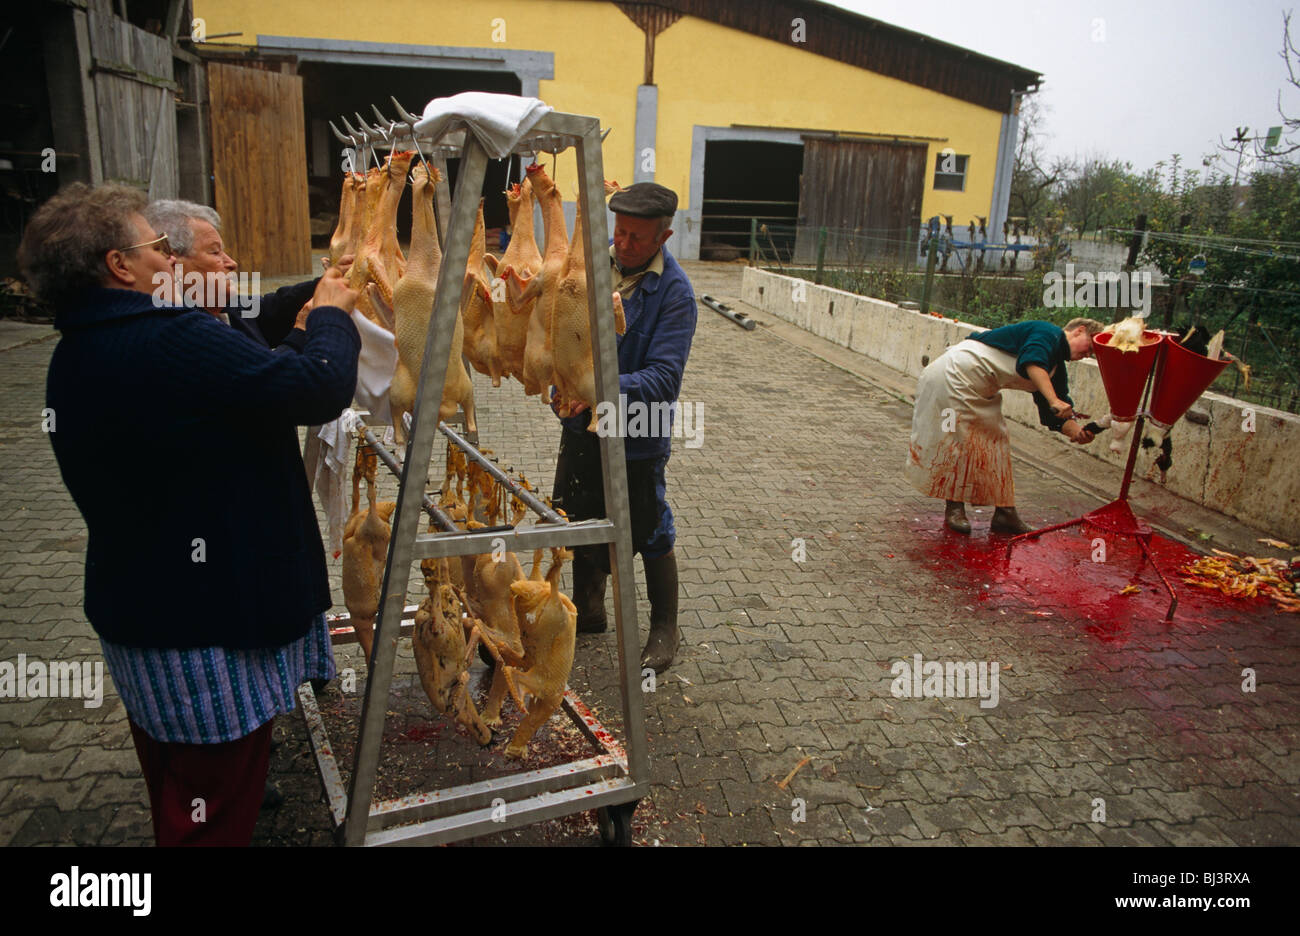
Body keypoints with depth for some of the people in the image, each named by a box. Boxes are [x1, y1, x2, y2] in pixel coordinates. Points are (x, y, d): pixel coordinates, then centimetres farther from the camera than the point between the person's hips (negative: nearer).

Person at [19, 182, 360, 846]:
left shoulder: (72, 359, 6)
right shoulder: (174, 343, -27)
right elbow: (322, 388, -27)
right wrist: (331, 313, -9)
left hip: (131, 610, 10)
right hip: (208, 627, -9)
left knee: (173, 793, 28)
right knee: (212, 817, 9)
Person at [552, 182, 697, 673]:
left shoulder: (674, 293, -18)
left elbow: (664, 378, -25)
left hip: (637, 434, -6)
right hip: (581, 425, 6)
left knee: (650, 537, 8)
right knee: (578, 522, 20)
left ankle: (665, 627, 31)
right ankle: (588, 609, 43)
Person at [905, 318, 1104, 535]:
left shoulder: (1056, 368, 15)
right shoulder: (1049, 333, -11)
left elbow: (1056, 415, 9)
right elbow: (1032, 362, -33)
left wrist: (1076, 432, -11)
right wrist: (1054, 400, -41)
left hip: (980, 393, 11)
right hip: (956, 375, -11)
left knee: (995, 442, 8)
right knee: (959, 441, -9)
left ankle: (1005, 513, 11)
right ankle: (954, 509, 1)